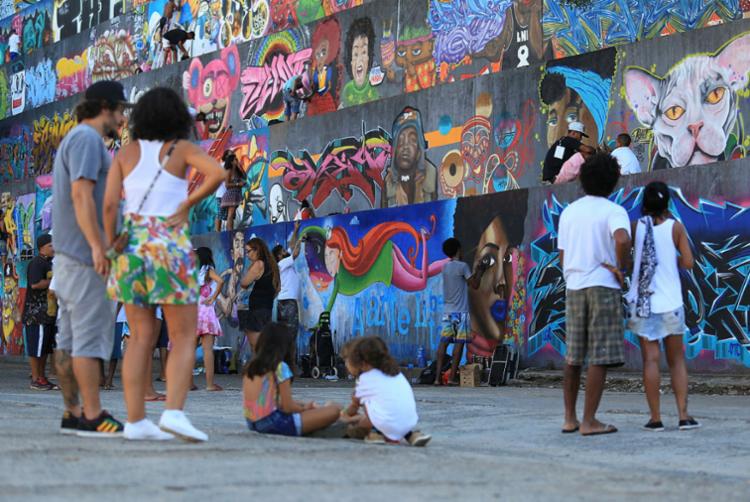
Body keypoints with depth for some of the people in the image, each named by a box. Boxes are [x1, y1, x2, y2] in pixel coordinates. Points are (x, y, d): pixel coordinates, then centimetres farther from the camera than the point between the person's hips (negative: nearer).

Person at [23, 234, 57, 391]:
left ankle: (42, 377, 18)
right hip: (36, 311, -10)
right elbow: (35, 284, -25)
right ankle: (35, 379, -2)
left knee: (46, 346, 12)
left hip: (49, 311, 10)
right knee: (36, 346, -6)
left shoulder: (49, 263, 19)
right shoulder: (36, 263, -12)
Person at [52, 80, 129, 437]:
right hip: (84, 253, -10)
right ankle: (92, 416, -13)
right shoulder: (87, 138, -9)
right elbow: (81, 194, -20)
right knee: (91, 333, -11)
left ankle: (73, 413, 8)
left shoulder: (75, 139, 23)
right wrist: (98, 246, -25)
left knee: (70, 337, 7)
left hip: (69, 253, 10)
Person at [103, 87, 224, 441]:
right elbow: (217, 173, -16)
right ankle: (174, 412, -16)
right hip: (169, 245, -4)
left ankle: (135, 421, 3)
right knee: (184, 337, 0)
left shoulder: (126, 153, 9)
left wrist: (111, 247, 8)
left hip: (132, 243, 4)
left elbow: (109, 204, 0)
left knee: (141, 337, 6)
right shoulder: (182, 149, 2)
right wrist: (187, 205, -7)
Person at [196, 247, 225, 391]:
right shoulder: (208, 270, -4)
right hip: (205, 310, -5)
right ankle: (210, 383, -9)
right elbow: (220, 281, -21)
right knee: (208, 349, -6)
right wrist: (213, 298, -11)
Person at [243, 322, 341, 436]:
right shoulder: (280, 367, -11)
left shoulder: (251, 366, 10)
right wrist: (305, 408, 10)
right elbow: (288, 407, -11)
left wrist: (303, 405, 21)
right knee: (334, 410, -9)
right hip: (274, 424, -8)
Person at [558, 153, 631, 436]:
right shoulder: (614, 211, -6)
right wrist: (622, 268, -12)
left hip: (573, 288, 6)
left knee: (573, 356, 14)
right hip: (603, 287, -6)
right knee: (601, 356, -3)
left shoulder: (569, 212, 12)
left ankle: (570, 418, 16)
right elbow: (622, 239, -27)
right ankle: (589, 421, -6)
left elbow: (563, 258, 13)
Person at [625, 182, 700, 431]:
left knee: (651, 359, 1)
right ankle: (684, 415, 3)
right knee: (677, 359, 9)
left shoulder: (637, 226, -1)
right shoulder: (676, 227, -1)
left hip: (643, 301, 0)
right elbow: (688, 262, -4)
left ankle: (655, 418, -1)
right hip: (671, 302, 0)